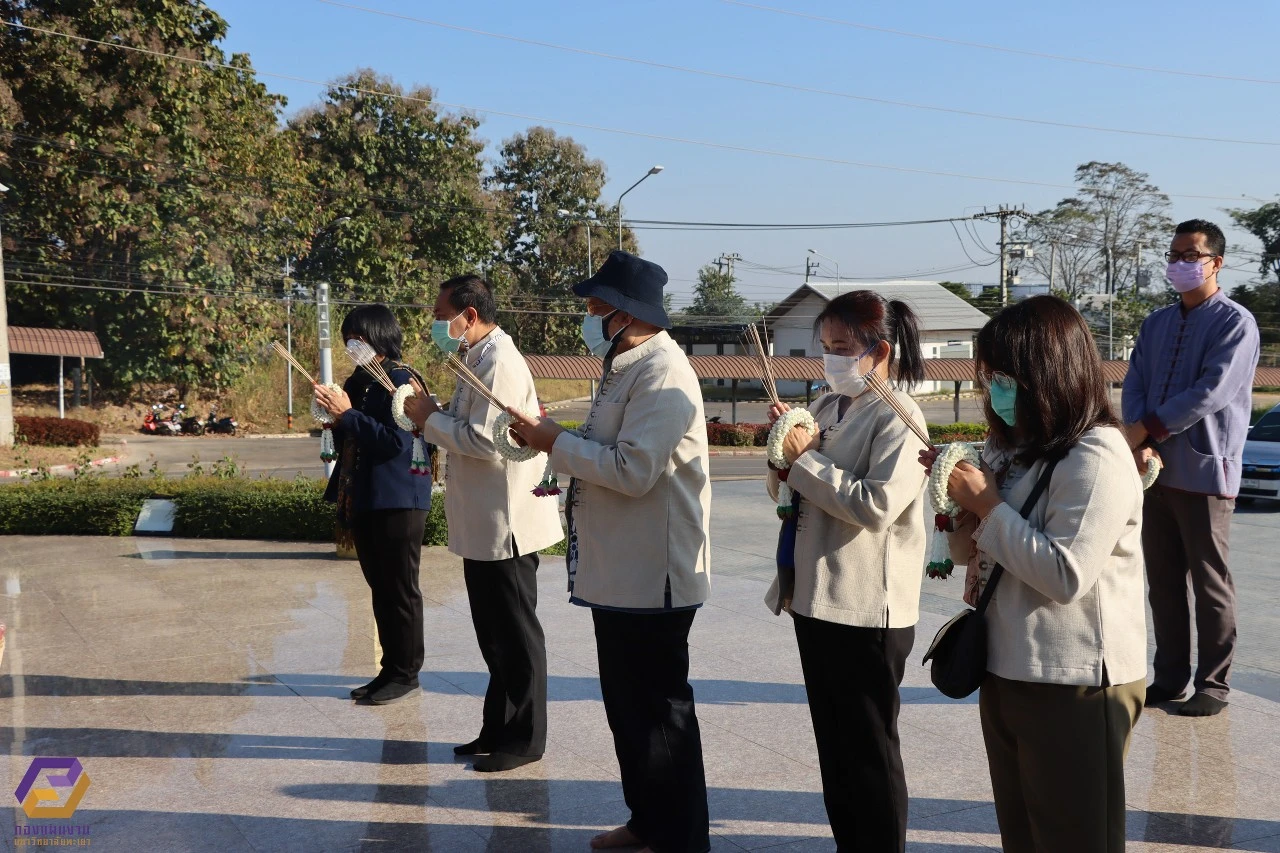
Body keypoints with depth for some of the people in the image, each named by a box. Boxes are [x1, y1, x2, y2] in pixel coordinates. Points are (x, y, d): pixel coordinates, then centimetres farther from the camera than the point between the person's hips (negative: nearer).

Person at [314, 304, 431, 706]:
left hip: (397, 502, -9)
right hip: (362, 501, 9)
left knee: (400, 590, 1)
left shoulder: (401, 380, -12)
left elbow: (396, 441, -22)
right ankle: (390, 669, 23)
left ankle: (405, 672, 11)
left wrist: (347, 415, -21)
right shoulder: (357, 383, 13)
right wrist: (334, 420, -1)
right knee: (380, 589, 14)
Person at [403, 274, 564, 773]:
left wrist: (430, 419, -14)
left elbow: (485, 442, -26)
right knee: (495, 636, 17)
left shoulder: (499, 362, -18)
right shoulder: (479, 359, 14)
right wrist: (431, 418, 1)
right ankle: (498, 730, 29)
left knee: (515, 636, 2)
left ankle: (524, 739, 14)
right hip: (484, 525, 10)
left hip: (505, 525, -10)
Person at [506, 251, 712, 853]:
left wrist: (556, 442, -17)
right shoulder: (627, 367, 13)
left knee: (658, 712, 2)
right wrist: (568, 475, 10)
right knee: (627, 706, 20)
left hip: (651, 575, -10)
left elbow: (633, 469, -26)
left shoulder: (661, 374, -19)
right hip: (619, 571, 10)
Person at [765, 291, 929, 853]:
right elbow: (785, 489, 16)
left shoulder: (898, 418, -12)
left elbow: (877, 505, -25)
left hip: (867, 608, -8)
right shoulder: (828, 406, 10)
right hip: (814, 597, 8)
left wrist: (807, 459, -18)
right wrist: (786, 444, -4)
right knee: (832, 743, 17)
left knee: (868, 750, 5)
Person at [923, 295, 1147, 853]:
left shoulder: (1097, 457, -17)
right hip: (1006, 673, 8)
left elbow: (1065, 576, -26)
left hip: (1075, 686, -8)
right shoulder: (1013, 448, 9)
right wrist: (960, 496, -5)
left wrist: (985, 502, -19)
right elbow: (968, 553, 15)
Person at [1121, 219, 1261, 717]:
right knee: (1162, 581, 10)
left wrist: (1145, 430, -14)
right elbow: (1134, 386, 6)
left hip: (1205, 471, -6)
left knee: (1210, 584, 2)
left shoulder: (1235, 322, -5)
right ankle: (1169, 677, 21)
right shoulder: (1157, 324, 14)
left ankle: (1213, 684, 12)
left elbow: (1211, 392, -17)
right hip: (1156, 470, 6)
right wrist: (1142, 447, -11)